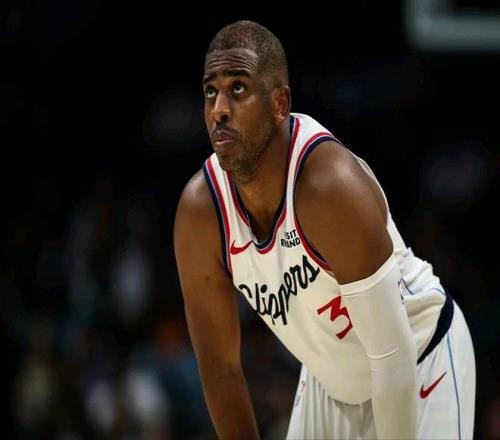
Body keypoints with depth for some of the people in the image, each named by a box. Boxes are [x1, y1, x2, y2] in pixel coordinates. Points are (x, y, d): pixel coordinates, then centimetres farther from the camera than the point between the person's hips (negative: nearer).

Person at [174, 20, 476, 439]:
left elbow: (393, 354, -30)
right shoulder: (199, 212, -17)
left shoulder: (332, 185, -34)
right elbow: (219, 365, -6)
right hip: (327, 381, 5)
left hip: (421, 361, -5)